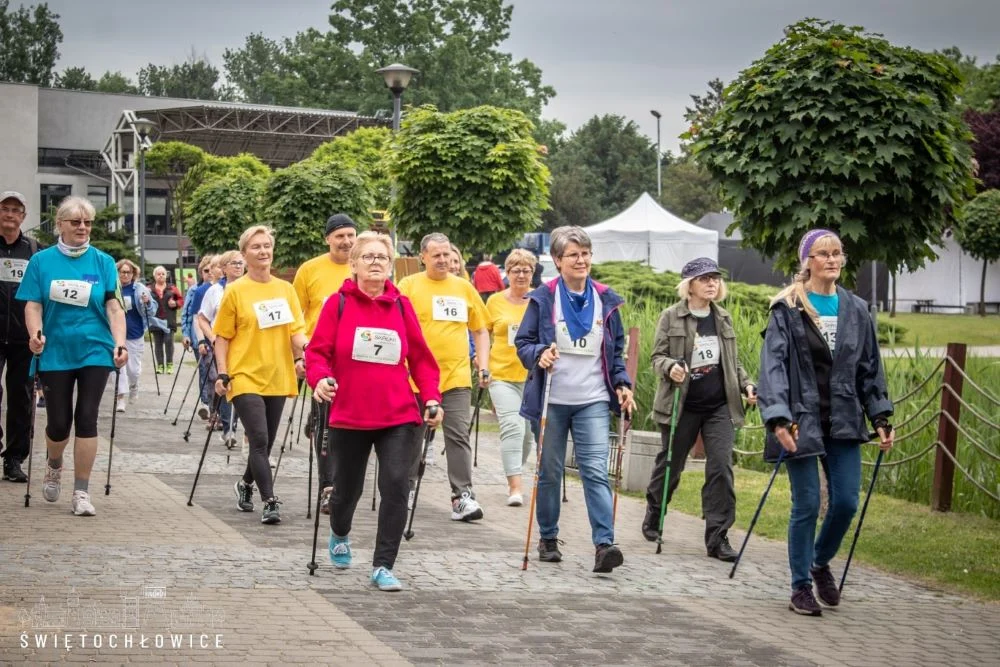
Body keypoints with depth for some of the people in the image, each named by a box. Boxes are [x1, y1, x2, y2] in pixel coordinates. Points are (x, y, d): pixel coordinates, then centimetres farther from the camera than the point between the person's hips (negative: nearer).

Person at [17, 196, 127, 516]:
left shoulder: (103, 262, 3)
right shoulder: (42, 261, 2)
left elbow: (114, 307, -2)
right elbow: (33, 305, 0)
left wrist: (120, 343, -15)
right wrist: (35, 333, -19)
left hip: (95, 351, 0)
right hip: (55, 352, 0)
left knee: (86, 418, -5)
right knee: (59, 422, 2)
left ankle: (81, 492, 3)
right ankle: (54, 466, 35)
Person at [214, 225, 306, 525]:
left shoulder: (286, 289, 7)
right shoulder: (235, 291, -3)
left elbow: (296, 328, 3)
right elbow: (222, 336, -1)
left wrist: (300, 357, -16)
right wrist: (222, 374, -8)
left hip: (277, 377, 4)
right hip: (246, 377, -4)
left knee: (265, 443, 13)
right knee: (259, 441, -13)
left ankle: (246, 484, 37)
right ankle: (270, 502, -10)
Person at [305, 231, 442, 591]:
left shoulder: (401, 305, 3)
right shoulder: (338, 303, -2)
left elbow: (420, 357, 6)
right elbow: (317, 351, -4)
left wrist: (431, 396, -4)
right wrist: (320, 378, -24)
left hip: (398, 416, 1)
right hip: (348, 415, -1)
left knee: (396, 485, -13)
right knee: (346, 488, 13)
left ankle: (383, 566, -5)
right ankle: (339, 535, 47)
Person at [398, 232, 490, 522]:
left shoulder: (464, 287, 10)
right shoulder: (408, 286, 1)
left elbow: (481, 330, 16)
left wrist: (484, 366, 6)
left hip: (456, 376, 1)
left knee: (459, 437, -6)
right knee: (412, 436, 11)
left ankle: (463, 497, -7)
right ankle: (404, 490, 26)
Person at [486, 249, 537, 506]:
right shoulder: (495, 301, 3)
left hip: (533, 376, 2)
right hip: (502, 375, -2)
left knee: (528, 431, 10)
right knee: (512, 427, -15)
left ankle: (513, 474, 33)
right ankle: (515, 487, -16)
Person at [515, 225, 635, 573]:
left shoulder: (606, 299, 8)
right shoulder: (543, 298, -1)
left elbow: (617, 349, 16)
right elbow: (523, 342, 2)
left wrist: (622, 384, 3)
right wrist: (539, 355, -20)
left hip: (593, 402, 1)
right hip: (551, 401, -1)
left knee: (596, 471, -11)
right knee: (550, 472, 9)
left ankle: (604, 544, -17)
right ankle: (548, 539, 24)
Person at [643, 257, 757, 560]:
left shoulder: (724, 319, 11)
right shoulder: (671, 317, -3)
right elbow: (658, 356, -4)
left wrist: (747, 385, 4)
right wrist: (671, 368, -25)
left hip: (720, 407, 3)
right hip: (682, 407, -3)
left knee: (721, 468, -8)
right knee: (670, 465, 11)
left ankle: (718, 536, -5)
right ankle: (653, 517, 36)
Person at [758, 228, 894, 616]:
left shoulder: (855, 311, 8)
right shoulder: (787, 310, -5)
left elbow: (870, 369, 13)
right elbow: (773, 365, -12)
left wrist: (881, 417, 8)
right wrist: (778, 418, -22)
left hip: (843, 422, 4)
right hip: (803, 422, -4)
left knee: (846, 502, 3)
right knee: (807, 505, -1)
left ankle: (821, 563, 30)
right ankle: (801, 587, 14)